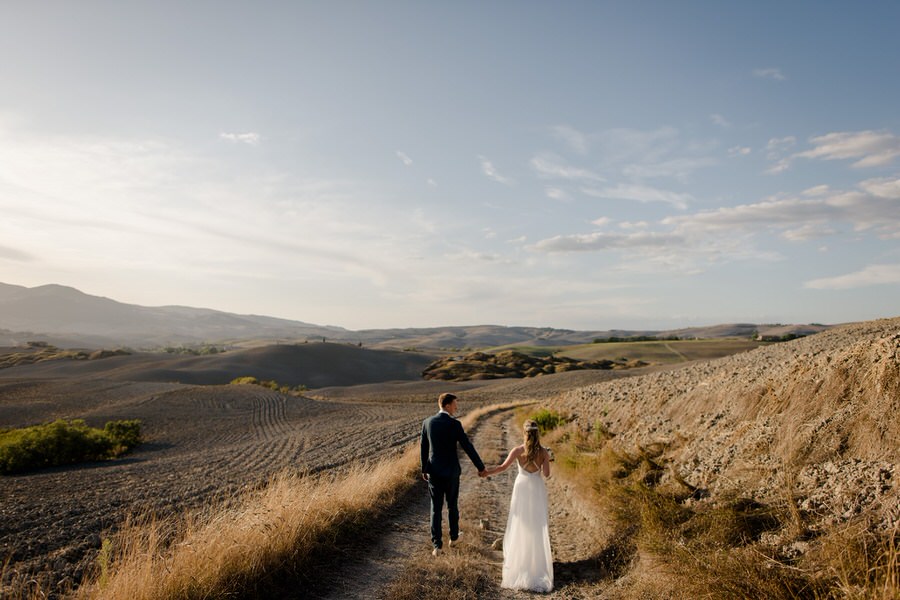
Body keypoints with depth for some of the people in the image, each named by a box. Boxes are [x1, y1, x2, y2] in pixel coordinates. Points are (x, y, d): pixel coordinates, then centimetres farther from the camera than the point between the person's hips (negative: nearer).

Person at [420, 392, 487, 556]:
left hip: (434, 472, 2)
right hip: (451, 471, -2)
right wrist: (480, 467, -3)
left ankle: (437, 545, 7)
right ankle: (454, 537, 35)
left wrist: (424, 469, 17)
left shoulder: (427, 422, -2)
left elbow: (424, 448, 5)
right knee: (452, 505, 18)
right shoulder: (455, 424, -15)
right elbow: (468, 447, -13)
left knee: (436, 508, 8)